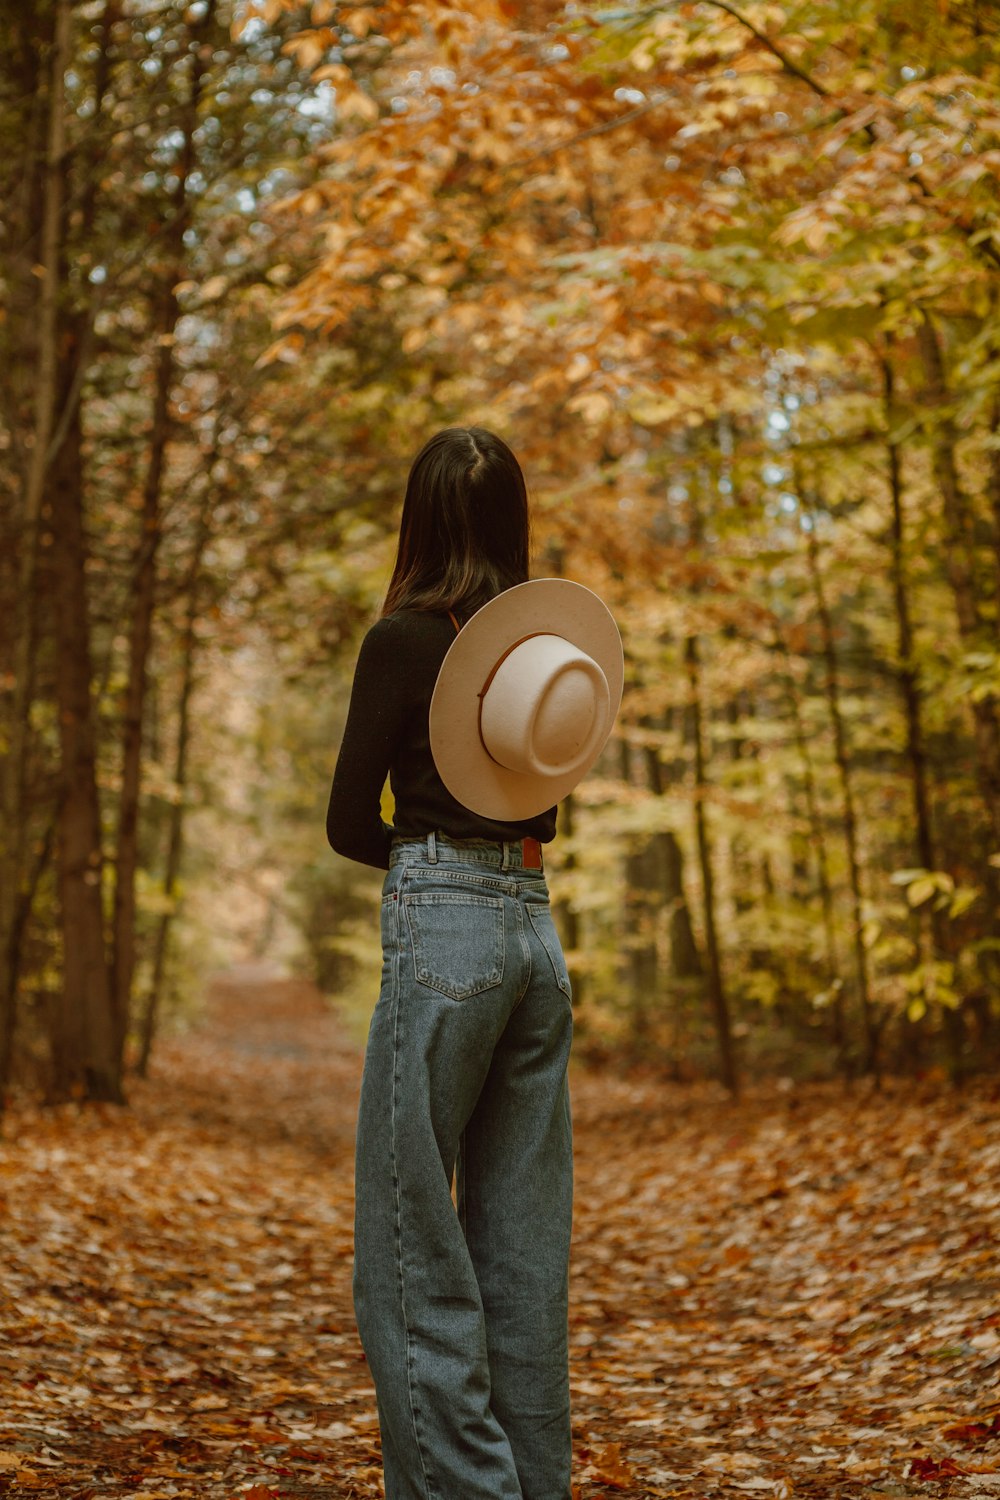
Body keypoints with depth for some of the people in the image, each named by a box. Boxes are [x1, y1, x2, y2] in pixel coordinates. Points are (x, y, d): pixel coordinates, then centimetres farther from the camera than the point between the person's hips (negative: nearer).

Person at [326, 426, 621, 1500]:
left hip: (443, 928, -7)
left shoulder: (404, 637, -7)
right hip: (536, 929, 7)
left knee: (411, 1244, -1)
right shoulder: (543, 641, 12)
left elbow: (350, 824, -2)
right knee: (523, 1247, 11)